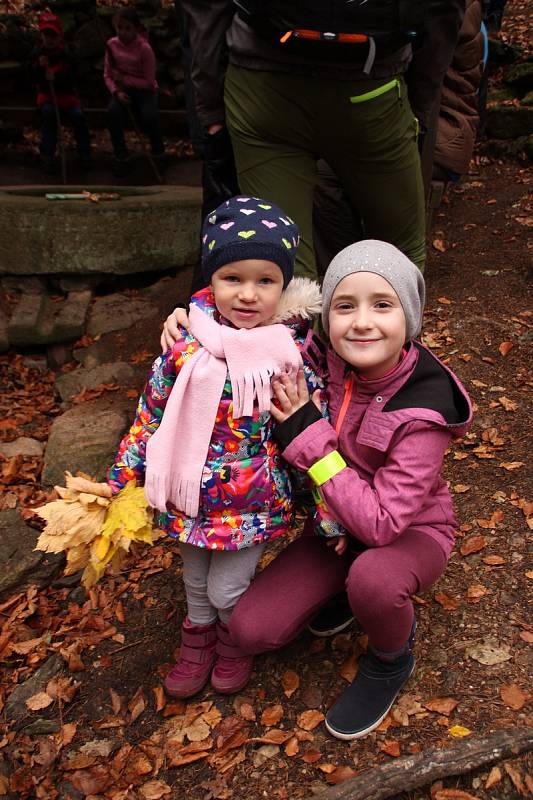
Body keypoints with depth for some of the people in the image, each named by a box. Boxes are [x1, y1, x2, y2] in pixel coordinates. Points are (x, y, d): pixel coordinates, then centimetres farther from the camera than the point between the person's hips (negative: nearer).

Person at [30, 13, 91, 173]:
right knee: (47, 112, -31)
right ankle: (48, 155, -25)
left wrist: (56, 77, -28)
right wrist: (40, 67, -22)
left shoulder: (66, 55, -3)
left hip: (66, 94, 0)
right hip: (46, 95, 0)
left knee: (78, 115, -25)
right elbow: (34, 79, -3)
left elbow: (71, 78, -11)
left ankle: (84, 154, -8)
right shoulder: (37, 54, 0)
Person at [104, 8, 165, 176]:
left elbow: (149, 82, -14)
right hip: (123, 90, 3)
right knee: (113, 112, -29)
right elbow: (107, 75, 0)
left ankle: (158, 153, -1)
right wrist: (116, 91, -19)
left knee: (149, 116, -33)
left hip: (144, 90, -3)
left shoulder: (144, 48, -16)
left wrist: (125, 79, -21)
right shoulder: (112, 45, -4)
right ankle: (121, 157, -11)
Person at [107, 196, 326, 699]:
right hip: (190, 497, 3)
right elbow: (148, 417, -1)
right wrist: (119, 482, 4)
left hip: (253, 506, -2)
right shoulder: (186, 347, -13)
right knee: (195, 580, 24)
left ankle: (236, 637, 46)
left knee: (227, 590, 10)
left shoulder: (292, 354, -17)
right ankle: (198, 638, 55)